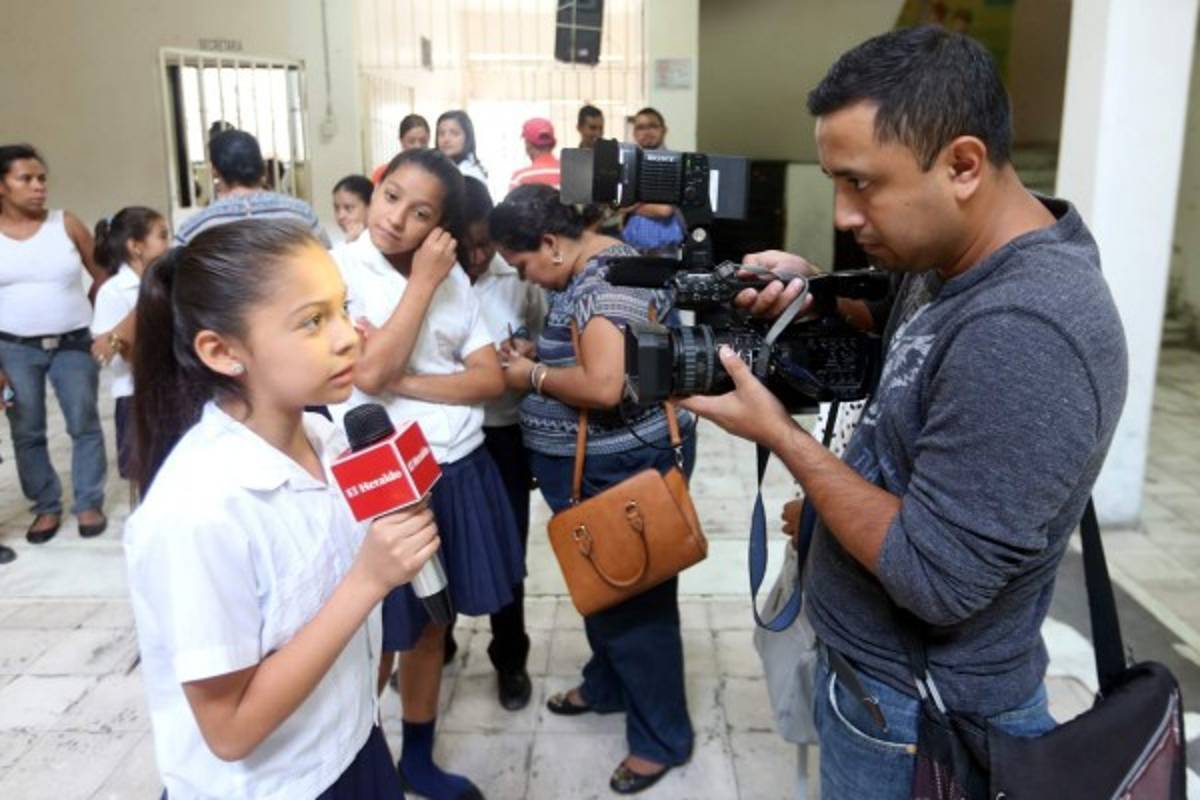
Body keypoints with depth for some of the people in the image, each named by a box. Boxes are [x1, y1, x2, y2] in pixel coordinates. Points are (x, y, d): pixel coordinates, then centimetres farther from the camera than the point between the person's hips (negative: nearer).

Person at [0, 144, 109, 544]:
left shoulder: (66, 223, -3)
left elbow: (103, 277, 4)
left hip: (74, 344, 0)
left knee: (84, 425, 4)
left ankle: (89, 503, 17)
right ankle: (46, 507, 22)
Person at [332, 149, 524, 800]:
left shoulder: (452, 275, 6)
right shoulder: (338, 268, -8)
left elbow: (491, 378, 0)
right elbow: (369, 373, -19)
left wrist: (406, 383, -14)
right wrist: (422, 283, -14)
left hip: (458, 471, 5)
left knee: (431, 624, 18)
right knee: (379, 638, 8)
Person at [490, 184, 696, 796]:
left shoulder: (605, 283, -24)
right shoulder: (593, 271, 9)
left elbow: (603, 385, -33)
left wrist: (533, 377, -18)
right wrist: (536, 355, 4)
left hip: (624, 468, -10)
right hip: (599, 466, 10)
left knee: (634, 597, 4)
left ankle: (662, 737, 23)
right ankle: (606, 686, 46)